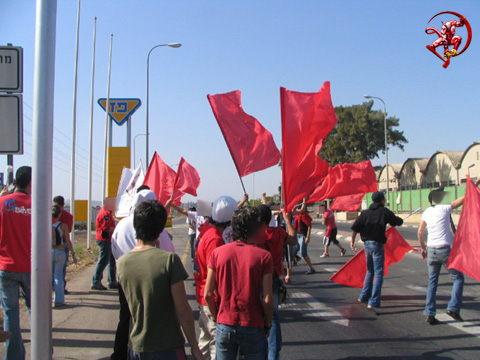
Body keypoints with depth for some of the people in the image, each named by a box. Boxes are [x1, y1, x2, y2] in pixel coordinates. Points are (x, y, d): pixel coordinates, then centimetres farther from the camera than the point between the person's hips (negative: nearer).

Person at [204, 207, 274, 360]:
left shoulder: (217, 253, -4)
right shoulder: (264, 256, -11)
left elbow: (208, 294, -2)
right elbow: (267, 299, -13)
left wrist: (217, 317, 13)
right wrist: (268, 325, 2)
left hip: (224, 326, 2)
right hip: (253, 328, -2)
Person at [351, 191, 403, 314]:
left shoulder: (365, 213, 6)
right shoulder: (384, 212, -5)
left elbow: (355, 228, 1)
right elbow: (398, 222, 3)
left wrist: (352, 242, 9)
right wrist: (400, 219, 26)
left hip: (367, 244, 6)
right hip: (377, 245, -6)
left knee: (370, 272, 23)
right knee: (378, 274, -6)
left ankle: (364, 296, 31)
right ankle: (373, 302, -16)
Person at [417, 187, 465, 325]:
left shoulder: (426, 212, 10)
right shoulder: (445, 208, -5)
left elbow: (420, 233, 13)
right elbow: (464, 199, -3)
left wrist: (423, 248, 25)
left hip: (431, 250, 5)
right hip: (444, 249, -5)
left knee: (432, 282, 11)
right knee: (458, 278, 8)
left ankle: (429, 314, 7)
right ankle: (453, 308, -5)